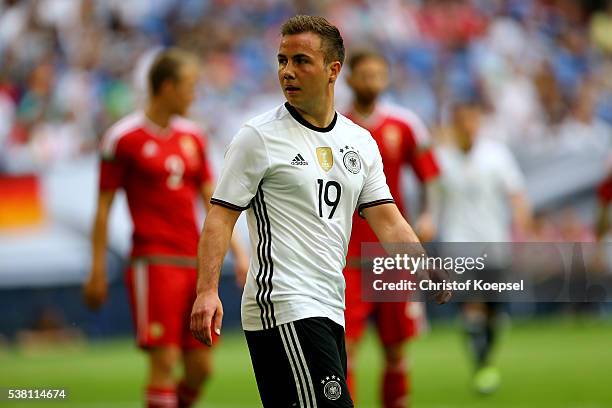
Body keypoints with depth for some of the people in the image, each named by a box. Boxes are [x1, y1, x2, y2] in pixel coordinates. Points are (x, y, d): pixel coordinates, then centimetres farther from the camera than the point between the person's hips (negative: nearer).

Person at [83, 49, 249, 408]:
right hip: (154, 261, -6)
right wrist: (97, 271, -4)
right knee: (165, 361, -11)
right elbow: (104, 207, -2)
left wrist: (239, 251, 9)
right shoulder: (124, 138, -4)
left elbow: (213, 201, 17)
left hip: (195, 262, 6)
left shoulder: (193, 137, 14)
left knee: (201, 367, 4)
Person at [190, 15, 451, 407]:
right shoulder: (259, 136, -3)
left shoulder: (361, 142, 14)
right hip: (283, 306, -7)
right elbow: (221, 216, -5)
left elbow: (388, 221, 10)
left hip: (330, 314, 7)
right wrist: (207, 290, -18)